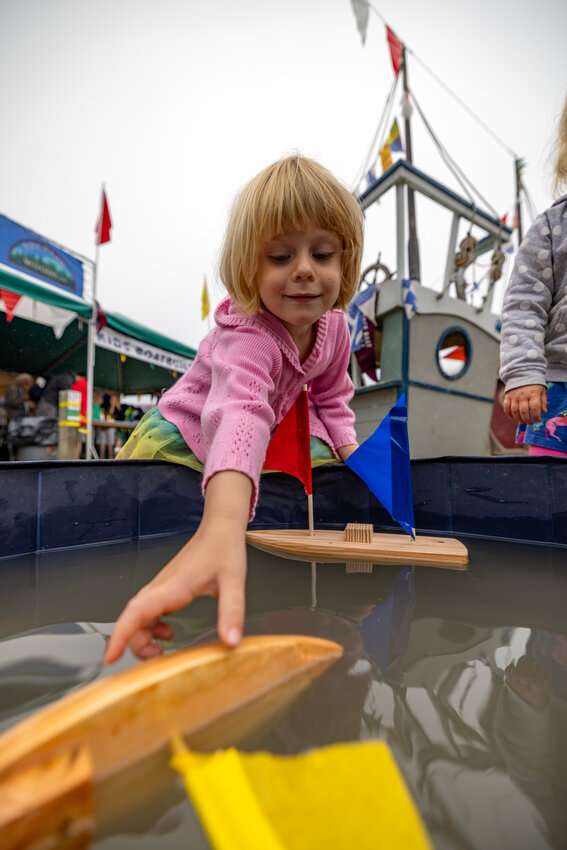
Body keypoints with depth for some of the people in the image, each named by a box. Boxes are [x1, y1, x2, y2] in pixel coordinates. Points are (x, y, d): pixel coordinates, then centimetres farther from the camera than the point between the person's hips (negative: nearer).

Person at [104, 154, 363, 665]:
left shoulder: (333, 325, -13)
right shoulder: (245, 335, -38)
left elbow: (331, 396, 4)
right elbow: (238, 412, -59)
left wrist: (350, 455, -10)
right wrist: (221, 531, -76)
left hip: (274, 435, 6)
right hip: (183, 437, -5)